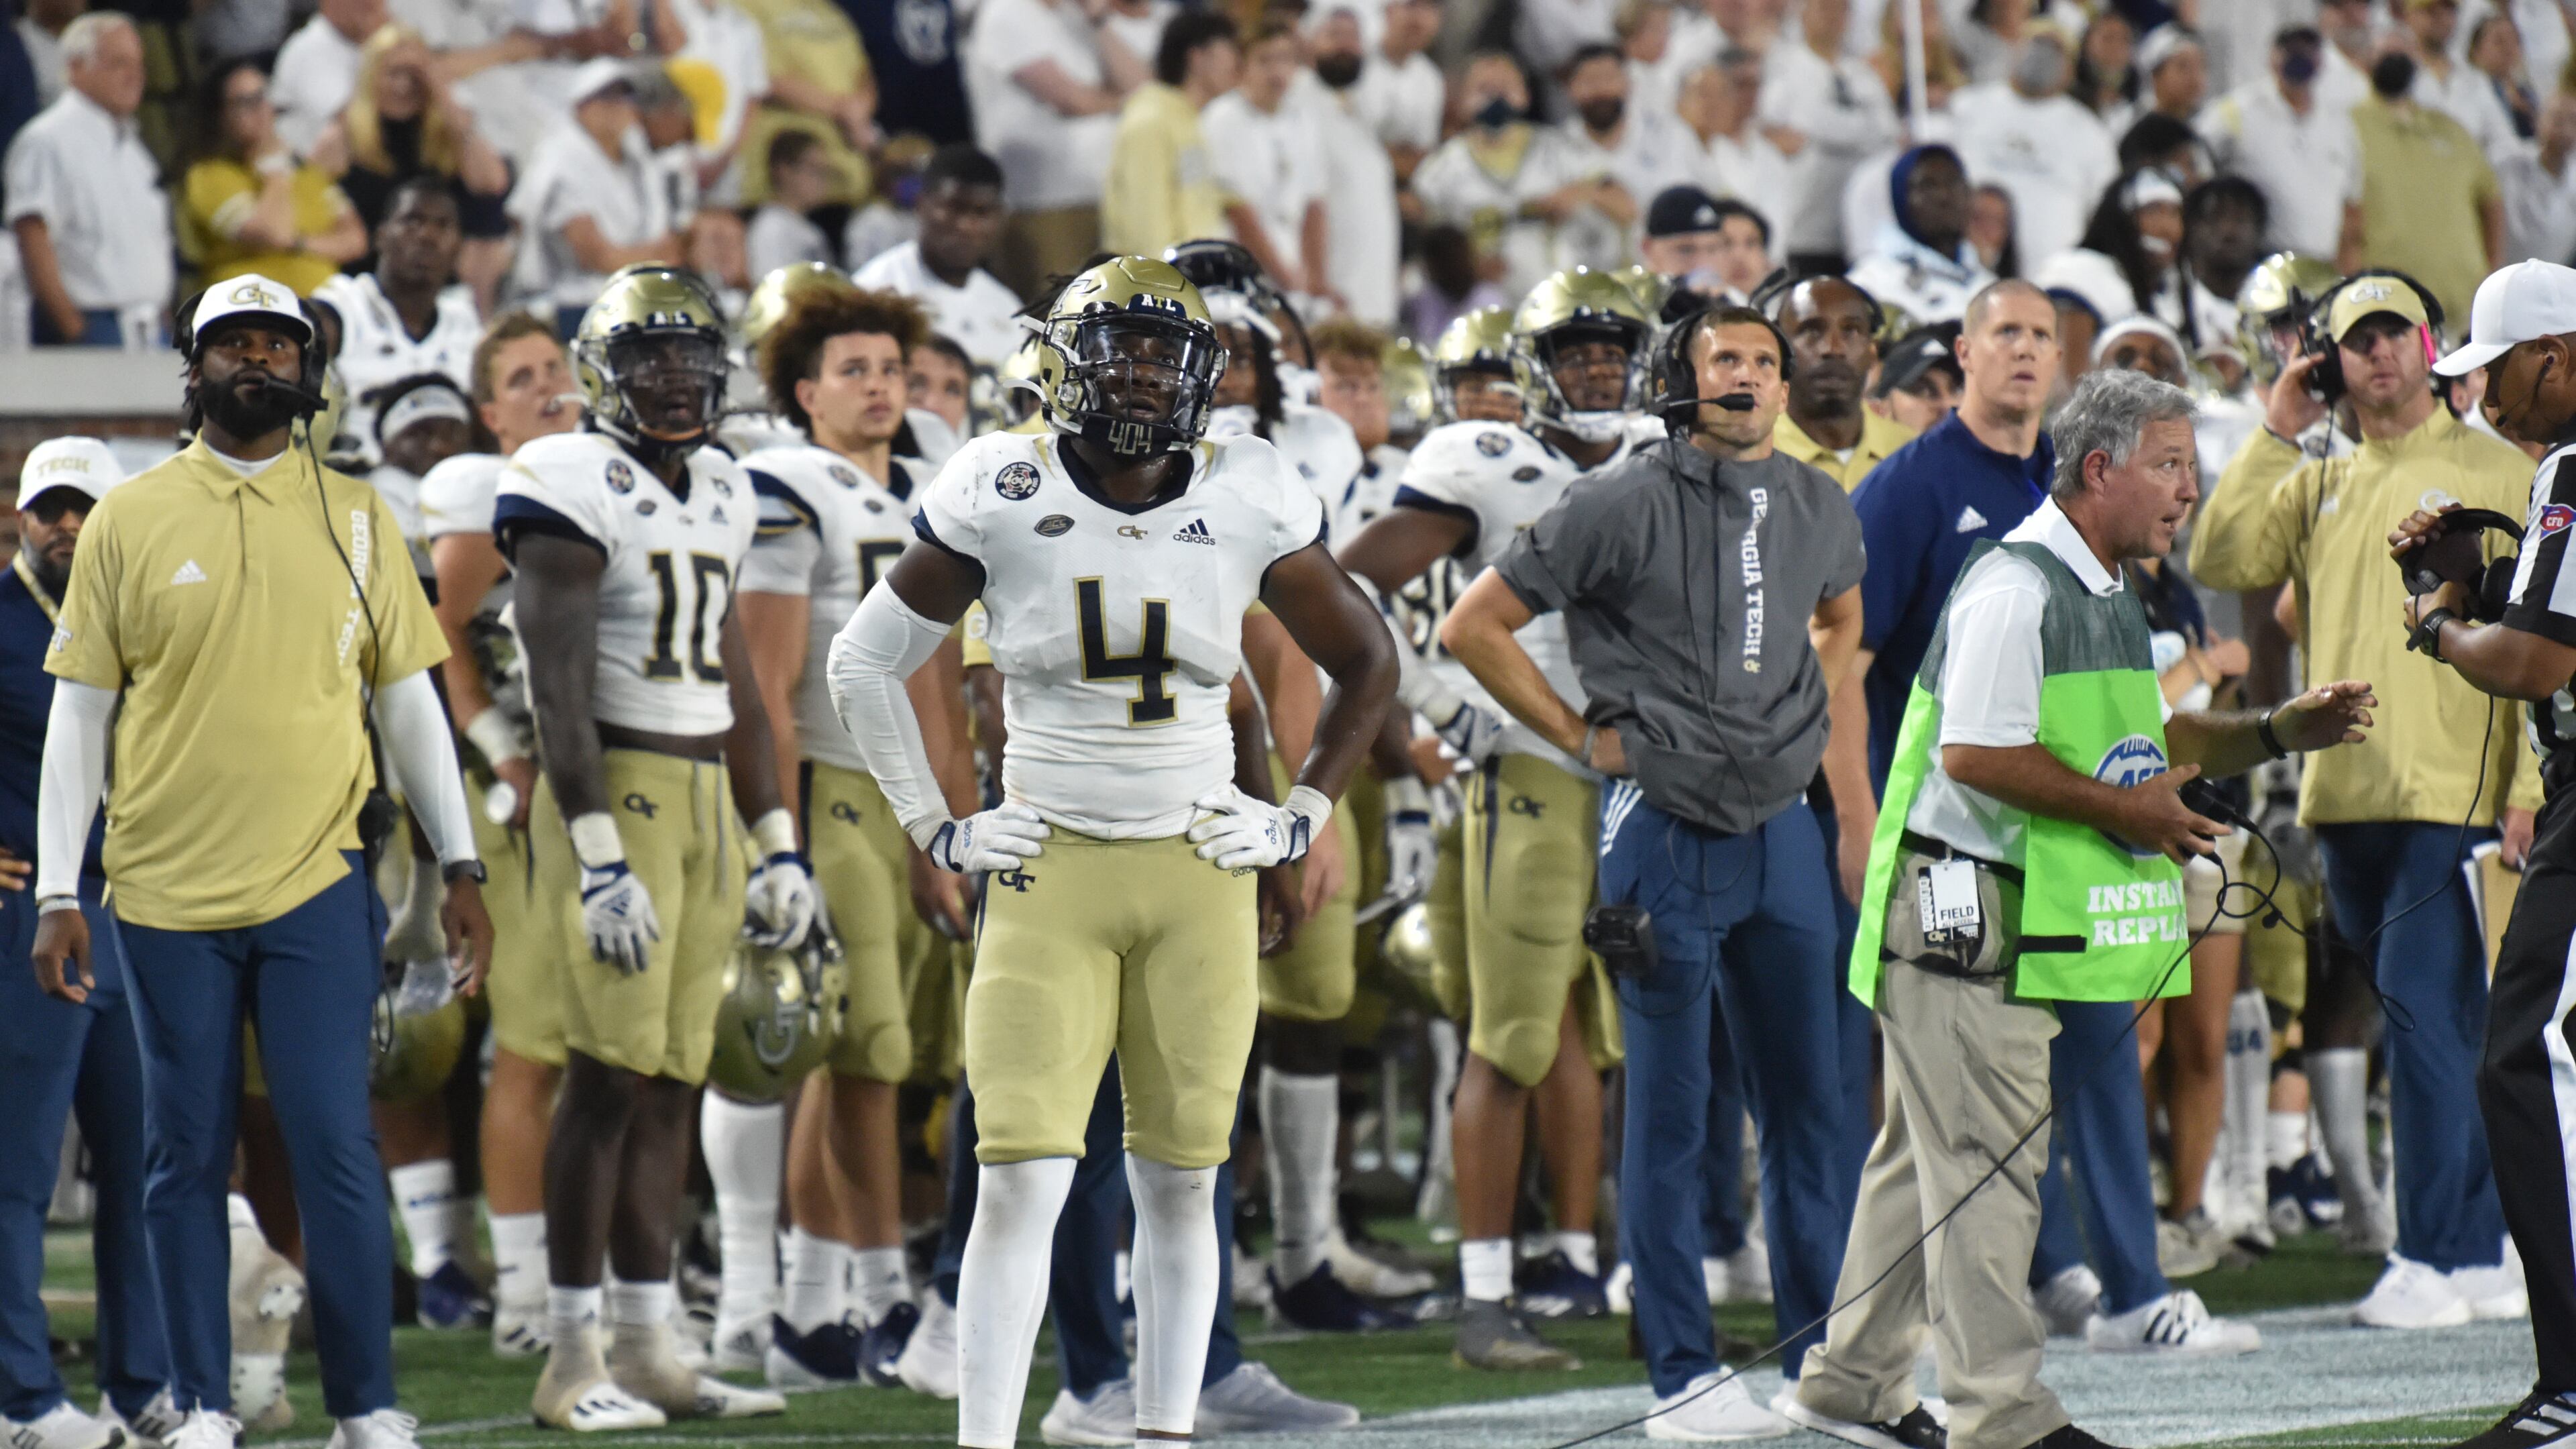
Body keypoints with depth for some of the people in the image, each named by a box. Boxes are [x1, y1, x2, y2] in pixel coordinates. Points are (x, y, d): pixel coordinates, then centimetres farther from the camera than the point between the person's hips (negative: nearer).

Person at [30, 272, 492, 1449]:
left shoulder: (354, 518, 7)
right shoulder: (129, 520, 4)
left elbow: (407, 701, 11)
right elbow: (79, 713, 5)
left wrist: (459, 868, 7)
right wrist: (57, 894, 0)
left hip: (316, 887, 0)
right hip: (167, 891, 0)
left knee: (337, 1153, -4)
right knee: (186, 1161, 4)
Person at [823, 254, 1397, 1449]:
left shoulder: (1246, 506, 0)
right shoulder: (1004, 498, -5)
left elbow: (1365, 665, 15)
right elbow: (866, 663, 7)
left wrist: (1299, 817, 7)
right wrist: (936, 832, 3)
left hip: (1201, 873, 2)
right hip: (1050, 874, -2)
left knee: (1179, 1182, 6)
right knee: (1020, 1177, -11)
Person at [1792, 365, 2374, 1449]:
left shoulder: (2105, 596, 17)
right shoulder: (2014, 588, -17)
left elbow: (2132, 742, 25)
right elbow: (1975, 754, -23)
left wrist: (2280, 733, 13)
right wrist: (2121, 812, -18)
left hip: (2023, 923, 11)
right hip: (1964, 910, -11)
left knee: (1932, 1152, 15)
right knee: (1987, 1160, -8)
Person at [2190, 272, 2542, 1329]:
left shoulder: (2498, 475, 1)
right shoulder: (2319, 486, 16)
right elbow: (2220, 563, 5)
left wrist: (2530, 783, -11)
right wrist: (2274, 436, 3)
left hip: (2457, 793, -5)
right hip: (2345, 794, 5)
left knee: (2424, 1012, -13)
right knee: (2442, 1030, 9)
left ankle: (2432, 1260, -13)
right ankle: (2483, 1254, 14)